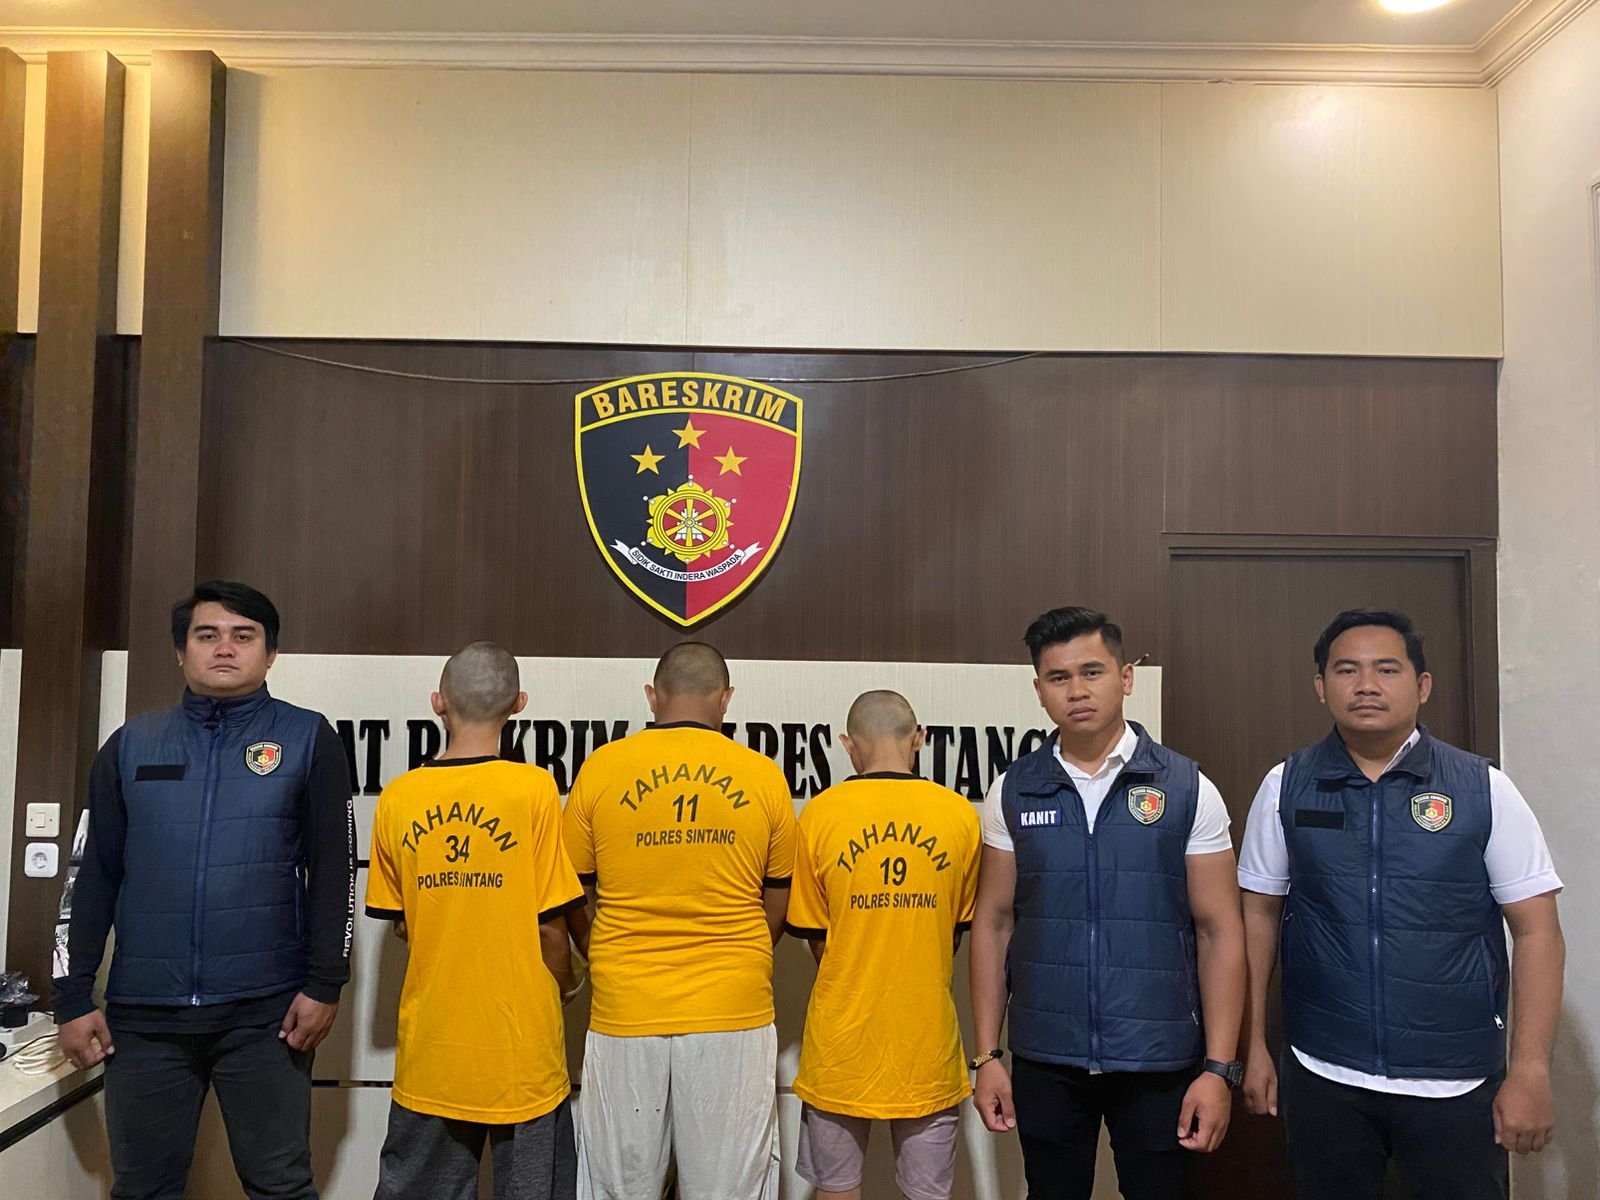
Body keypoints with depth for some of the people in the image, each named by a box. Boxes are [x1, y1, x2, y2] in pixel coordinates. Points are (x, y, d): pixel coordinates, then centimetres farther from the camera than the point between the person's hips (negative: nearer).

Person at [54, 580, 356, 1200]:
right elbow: (94, 876, 10)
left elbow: (334, 872, -2)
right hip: (143, 1013, 3)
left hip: (264, 1011, -2)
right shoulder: (131, 746, 8)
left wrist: (324, 985, -7)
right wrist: (73, 998, 6)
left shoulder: (308, 740, 0)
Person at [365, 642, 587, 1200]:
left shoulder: (397, 798, -4)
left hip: (430, 1044, 3)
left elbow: (400, 921, 5)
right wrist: (564, 983, 9)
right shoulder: (533, 789, -14)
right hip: (520, 1048, -3)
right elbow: (550, 925, -11)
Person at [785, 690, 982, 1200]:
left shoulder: (819, 815, -8)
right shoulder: (961, 815, -5)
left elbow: (814, 936, 1)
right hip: (927, 1042, 1)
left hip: (842, 1038, 0)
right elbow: (958, 931, 7)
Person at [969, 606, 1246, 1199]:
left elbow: (1219, 931, -3)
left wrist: (1218, 1068, -8)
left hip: (1159, 1061, -1)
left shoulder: (1187, 789, -4)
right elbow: (994, 923, 4)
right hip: (1044, 1060, 2)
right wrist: (987, 1055, 1)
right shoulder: (1013, 791, 1)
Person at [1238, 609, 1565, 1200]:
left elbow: (1536, 931, -3)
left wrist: (1530, 1071, -7)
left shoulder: (1484, 789, -5)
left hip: (1456, 1083, -1)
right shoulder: (1286, 787, -2)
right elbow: (1260, 915, 3)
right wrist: (1254, 1048, 3)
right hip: (1321, 1078, 1)